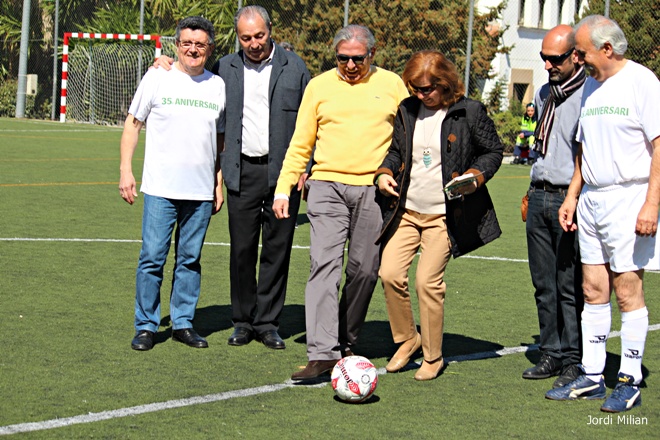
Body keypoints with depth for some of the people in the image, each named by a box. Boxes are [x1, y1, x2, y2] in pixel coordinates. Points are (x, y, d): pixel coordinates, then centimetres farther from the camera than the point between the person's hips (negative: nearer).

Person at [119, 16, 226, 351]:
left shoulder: (218, 86, 8)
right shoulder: (157, 78, 1)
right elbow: (133, 123, 6)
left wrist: (219, 184, 13)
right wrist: (125, 171, -2)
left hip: (201, 190, 3)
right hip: (160, 188, -3)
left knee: (190, 259, 8)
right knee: (152, 257, -4)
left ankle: (183, 323, 16)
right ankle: (146, 326, 5)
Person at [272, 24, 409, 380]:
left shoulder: (392, 85, 8)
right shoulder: (319, 86, 9)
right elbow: (300, 144, 12)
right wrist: (283, 190, 5)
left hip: (373, 190, 1)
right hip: (327, 186, 0)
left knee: (364, 270, 4)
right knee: (324, 264, -13)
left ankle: (346, 344, 20)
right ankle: (322, 353, -19)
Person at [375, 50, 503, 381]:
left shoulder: (470, 113, -6)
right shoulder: (407, 110, 8)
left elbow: (493, 151, 3)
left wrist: (476, 176, -13)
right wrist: (385, 172, 2)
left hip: (445, 214, -5)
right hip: (405, 210, 5)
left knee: (428, 280, -8)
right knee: (390, 273, -6)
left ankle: (433, 357, 8)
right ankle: (407, 338, 18)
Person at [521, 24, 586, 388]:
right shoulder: (545, 93, 16)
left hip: (570, 199, -8)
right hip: (540, 196, 8)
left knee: (570, 286, -4)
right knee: (544, 284, 10)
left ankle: (573, 361, 4)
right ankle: (551, 354, 18)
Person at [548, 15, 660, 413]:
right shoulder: (591, 86, 15)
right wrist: (572, 197, 17)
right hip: (591, 199, 7)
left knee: (628, 291, -4)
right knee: (594, 290, 8)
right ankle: (591, 377, 14)